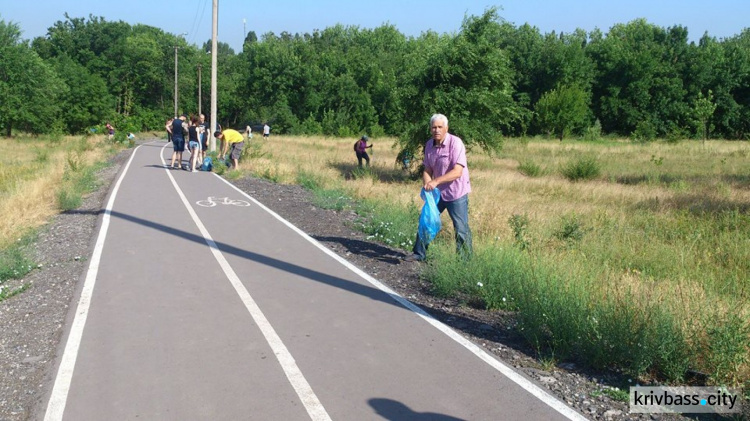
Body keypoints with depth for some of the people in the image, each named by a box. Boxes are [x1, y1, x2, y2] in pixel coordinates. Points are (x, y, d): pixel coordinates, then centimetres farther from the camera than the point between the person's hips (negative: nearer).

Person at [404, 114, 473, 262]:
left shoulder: (455, 143, -20)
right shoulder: (429, 145, 1)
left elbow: (457, 172, -27)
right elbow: (427, 169, 5)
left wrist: (436, 181, -35)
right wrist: (426, 183, -17)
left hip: (456, 193, -7)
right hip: (437, 192, 7)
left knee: (461, 229, -1)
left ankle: (465, 260, 11)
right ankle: (419, 254, 26)